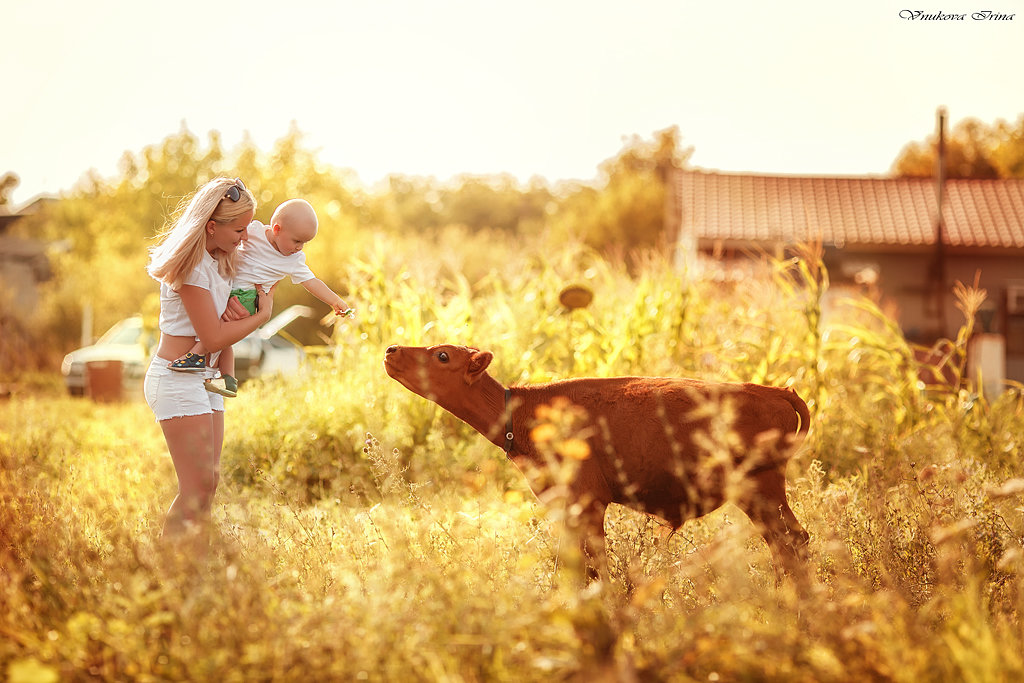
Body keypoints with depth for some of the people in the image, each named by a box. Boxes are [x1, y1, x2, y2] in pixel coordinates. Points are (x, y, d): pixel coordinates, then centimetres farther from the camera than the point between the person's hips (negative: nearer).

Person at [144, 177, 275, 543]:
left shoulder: (220, 258, 9)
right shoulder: (192, 266, -18)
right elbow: (214, 337, -19)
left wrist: (233, 304, 1)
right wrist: (263, 314, -6)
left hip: (204, 380, 10)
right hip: (177, 379, -10)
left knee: (208, 483, 5)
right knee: (196, 489, -13)